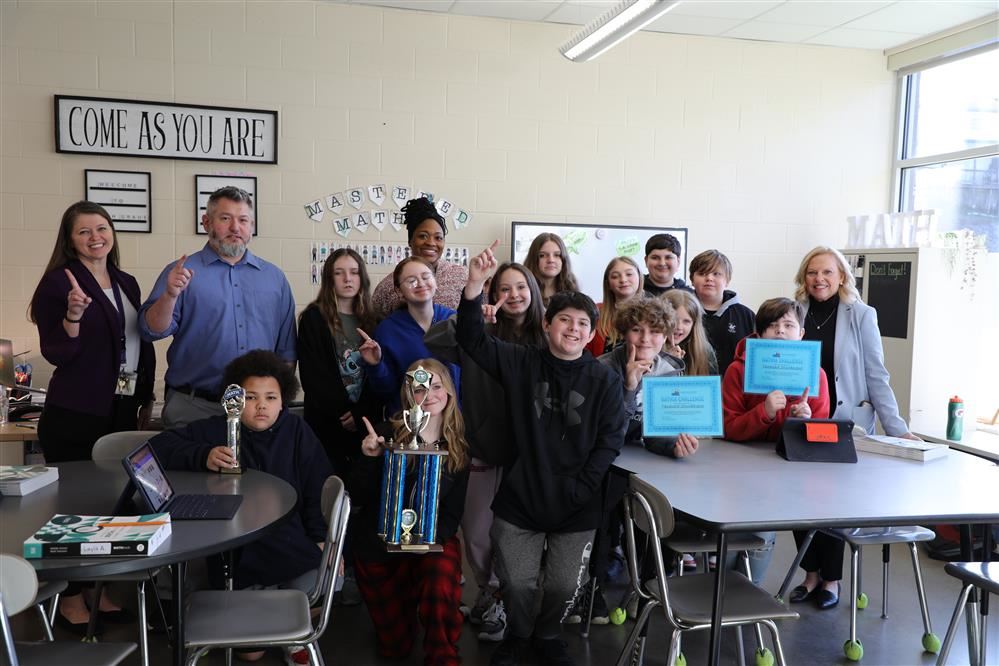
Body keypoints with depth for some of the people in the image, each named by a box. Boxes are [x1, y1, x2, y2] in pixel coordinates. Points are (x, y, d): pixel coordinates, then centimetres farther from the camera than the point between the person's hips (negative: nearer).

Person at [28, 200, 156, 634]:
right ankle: (70, 599, 16)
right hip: (74, 415, -6)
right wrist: (73, 314, -29)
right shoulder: (59, 281, -8)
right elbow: (56, 354, -12)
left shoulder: (127, 283, 11)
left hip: (122, 411, 6)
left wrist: (146, 400, 15)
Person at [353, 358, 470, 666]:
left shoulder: (459, 446, -3)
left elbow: (454, 510, 0)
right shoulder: (391, 433, -11)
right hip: (379, 543, 0)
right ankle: (410, 599, 41)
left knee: (442, 580, -36)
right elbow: (363, 497, -11)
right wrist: (369, 459, -27)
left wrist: (434, 537, -18)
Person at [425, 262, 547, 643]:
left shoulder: (546, 339, 0)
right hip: (484, 447, 0)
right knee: (477, 532, 8)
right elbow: (432, 341, -12)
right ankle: (491, 590, 37)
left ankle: (498, 597, 33)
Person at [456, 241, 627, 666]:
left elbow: (610, 440, -5)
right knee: (516, 582, 7)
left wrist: (578, 488, -14)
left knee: (565, 586, 10)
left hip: (577, 506, 0)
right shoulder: (520, 364, -2)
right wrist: (475, 285, -25)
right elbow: (473, 339, -11)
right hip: (519, 499, 0)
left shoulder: (605, 381, -3)